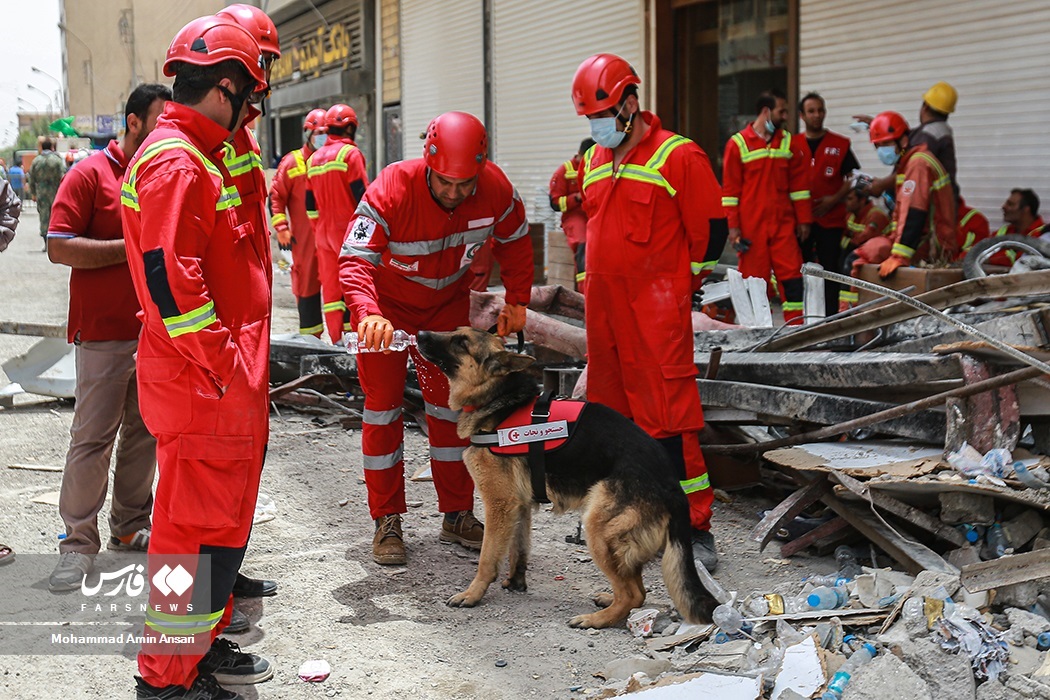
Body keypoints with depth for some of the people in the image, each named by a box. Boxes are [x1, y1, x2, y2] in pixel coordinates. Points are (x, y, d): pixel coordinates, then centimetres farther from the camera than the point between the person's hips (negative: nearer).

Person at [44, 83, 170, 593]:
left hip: (158, 330, 6)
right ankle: (79, 543, 4)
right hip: (105, 331, -6)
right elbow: (59, 247, -12)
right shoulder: (91, 174, -5)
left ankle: (130, 526, 24)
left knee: (145, 431, 11)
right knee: (92, 436, -4)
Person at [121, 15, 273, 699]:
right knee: (196, 526, -2)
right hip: (202, 387, -11)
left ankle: (205, 642, 35)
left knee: (222, 517, 20)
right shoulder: (176, 163, -17)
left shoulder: (198, 157, 18)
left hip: (227, 387, 11)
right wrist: (224, 367, -22)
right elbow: (170, 279, -25)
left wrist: (245, 370, 19)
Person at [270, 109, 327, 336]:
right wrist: (281, 227, -6)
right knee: (307, 283, 5)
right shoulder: (292, 162, 0)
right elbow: (276, 196, 1)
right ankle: (310, 335, 15)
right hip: (304, 237, -2)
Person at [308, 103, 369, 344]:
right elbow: (361, 195, -13)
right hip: (348, 229, -6)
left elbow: (310, 202, 15)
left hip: (323, 232, 6)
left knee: (330, 286, 8)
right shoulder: (351, 153, -8)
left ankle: (337, 340, 10)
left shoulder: (314, 158, 13)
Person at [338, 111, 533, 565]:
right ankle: (386, 522, 7)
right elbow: (354, 260, -41)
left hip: (447, 306, 3)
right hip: (387, 306, -3)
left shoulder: (496, 190, -22)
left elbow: (514, 242, -1)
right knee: (383, 407, -2)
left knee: (452, 404, 6)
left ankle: (457, 515, 17)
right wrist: (368, 313, -58)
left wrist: (517, 300, -7)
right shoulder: (391, 191, -33)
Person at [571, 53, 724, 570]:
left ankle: (696, 528, -5)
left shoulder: (678, 156, -7)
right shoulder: (593, 162, 14)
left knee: (668, 413, -10)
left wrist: (683, 284, 3)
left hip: (656, 311, -7)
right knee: (611, 411, 13)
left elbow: (711, 229, -4)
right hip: (602, 307, 7)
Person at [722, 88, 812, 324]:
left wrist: (803, 219, 7)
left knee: (791, 273, -1)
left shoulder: (788, 142, 10)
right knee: (754, 276, 1)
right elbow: (730, 189, -2)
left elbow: (799, 184, 12)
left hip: (784, 223, 3)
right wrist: (733, 226, -7)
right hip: (751, 225, -3)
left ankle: (796, 324, 3)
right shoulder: (738, 144, -2)